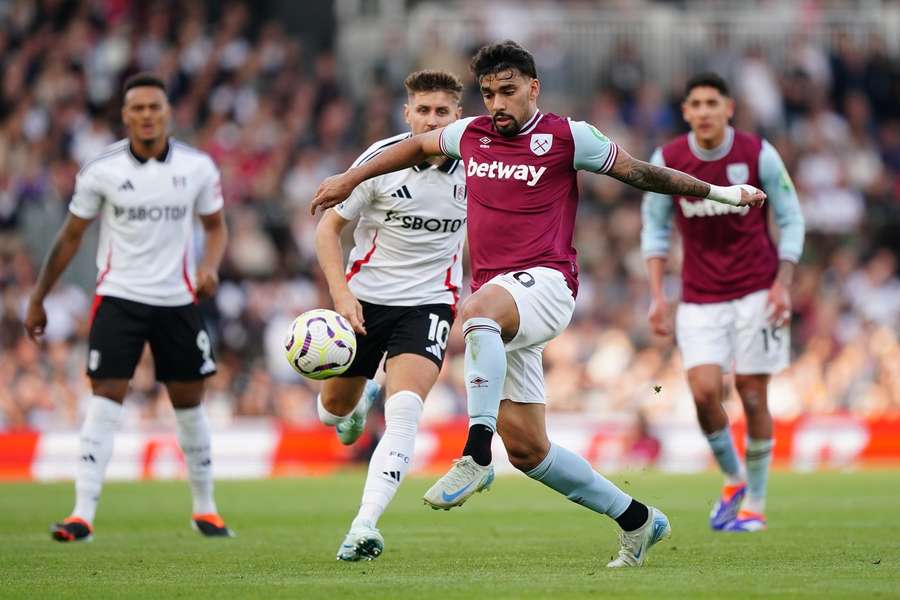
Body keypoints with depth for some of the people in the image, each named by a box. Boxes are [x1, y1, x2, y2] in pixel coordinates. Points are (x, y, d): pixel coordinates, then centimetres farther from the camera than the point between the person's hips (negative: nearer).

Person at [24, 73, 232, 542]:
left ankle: (205, 508, 25)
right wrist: (37, 300, 6)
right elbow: (70, 237, 3)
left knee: (189, 403, 9)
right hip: (118, 296, -2)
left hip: (178, 300, 2)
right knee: (105, 398, -12)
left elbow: (215, 225, 12)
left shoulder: (198, 167, -3)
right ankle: (83, 515, -14)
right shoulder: (102, 170, -7)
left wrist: (210, 266, -10)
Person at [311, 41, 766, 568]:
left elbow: (638, 172, 10)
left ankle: (476, 455, -47)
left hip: (545, 283, -6)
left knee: (479, 312, -41)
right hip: (498, 304, 6)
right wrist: (350, 179, 39)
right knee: (528, 450, 3)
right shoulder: (471, 134, 15)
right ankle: (637, 520, 18)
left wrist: (715, 191, 12)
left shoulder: (566, 137, 1)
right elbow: (417, 146, 35)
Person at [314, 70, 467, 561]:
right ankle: (357, 405, 56)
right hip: (365, 297, 1)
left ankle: (364, 527, -28)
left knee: (404, 411, -23)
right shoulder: (381, 160, -12)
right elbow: (328, 226, -5)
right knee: (334, 408, 16)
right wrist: (341, 294, -16)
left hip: (429, 302, -1)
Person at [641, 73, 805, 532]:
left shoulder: (758, 154, -7)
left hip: (756, 293, -1)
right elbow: (655, 227, 6)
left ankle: (755, 505, 11)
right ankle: (732, 480, 10)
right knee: (704, 389, -15)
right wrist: (657, 296, -2)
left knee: (752, 395, -2)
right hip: (699, 300, 1)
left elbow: (790, 219, 1)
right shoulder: (666, 162, -4)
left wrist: (782, 285, -8)